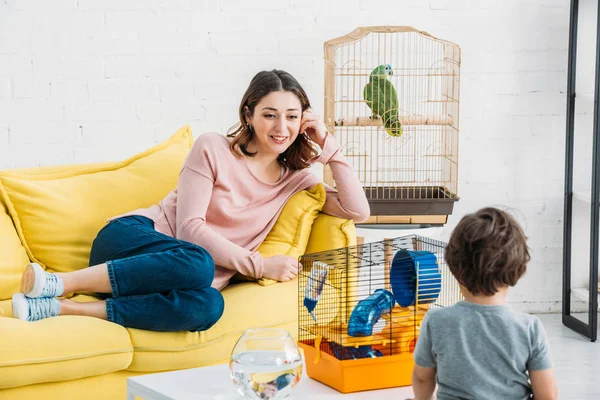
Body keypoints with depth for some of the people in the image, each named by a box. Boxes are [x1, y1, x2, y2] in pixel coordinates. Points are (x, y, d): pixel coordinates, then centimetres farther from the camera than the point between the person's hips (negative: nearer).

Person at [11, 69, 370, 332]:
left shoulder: (295, 179, 14)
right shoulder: (213, 149, -1)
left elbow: (357, 211, 5)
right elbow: (190, 227, -9)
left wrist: (327, 145, 1)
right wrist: (260, 265, -14)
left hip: (174, 274, 4)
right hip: (133, 238, -3)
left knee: (208, 306, -37)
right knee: (197, 263, -40)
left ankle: (63, 308, -32)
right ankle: (60, 283, -31)